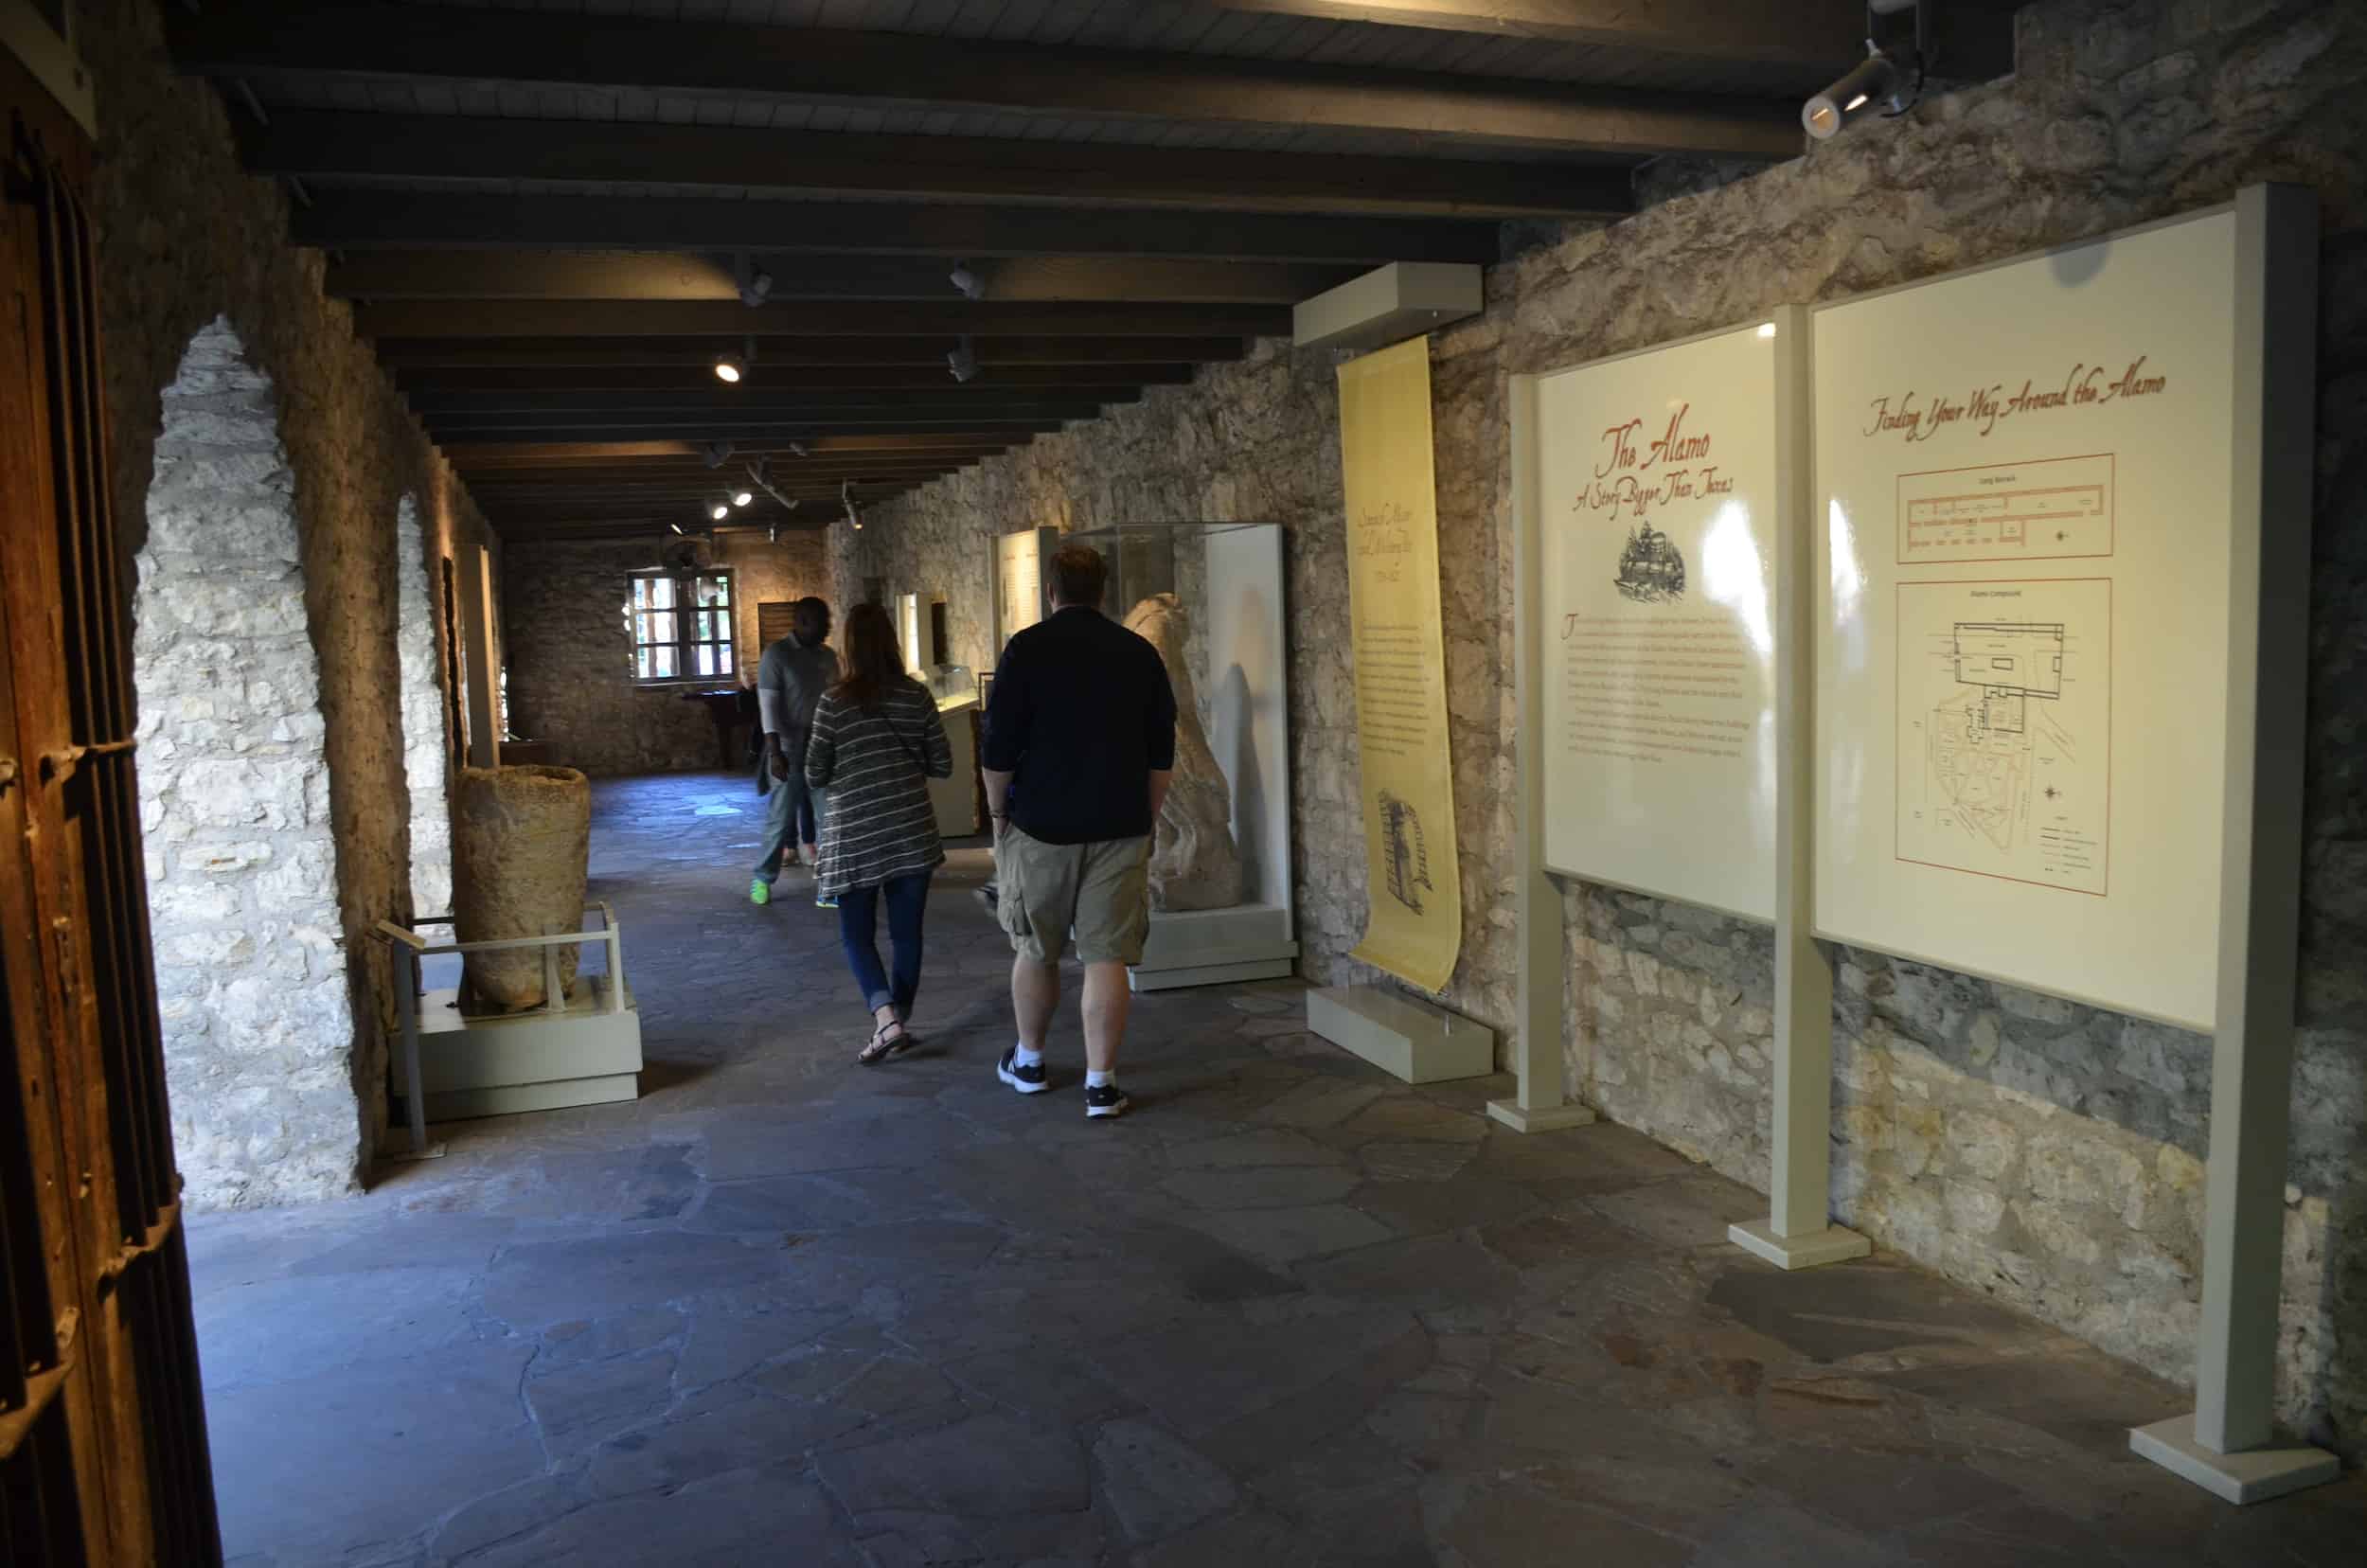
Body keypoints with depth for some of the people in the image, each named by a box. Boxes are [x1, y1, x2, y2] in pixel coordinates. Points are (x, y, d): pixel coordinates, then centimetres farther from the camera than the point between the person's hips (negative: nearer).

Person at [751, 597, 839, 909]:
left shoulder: (828, 656, 10)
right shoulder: (776, 655, -7)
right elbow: (768, 706, -12)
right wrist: (775, 752, -19)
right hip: (789, 750, -5)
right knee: (780, 818, 3)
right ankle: (763, 879, 21)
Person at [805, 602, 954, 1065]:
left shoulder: (833, 704, -9)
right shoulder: (917, 696, -3)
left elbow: (814, 776, -2)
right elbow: (943, 766, 2)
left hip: (854, 838, -2)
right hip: (912, 833, 2)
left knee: (857, 934, 9)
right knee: (906, 932, 12)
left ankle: (887, 1019, -9)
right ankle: (896, 1022, 19)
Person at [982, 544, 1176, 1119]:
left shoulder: (1027, 649, -5)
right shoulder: (1140, 653, 4)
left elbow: (1000, 748, -6)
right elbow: (1162, 754, 8)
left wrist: (998, 813, 7)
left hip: (1040, 829, -1)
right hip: (1120, 831, 2)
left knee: (1034, 950, 14)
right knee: (1107, 955, 2)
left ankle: (1029, 1061, 30)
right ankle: (1101, 1083, 2)